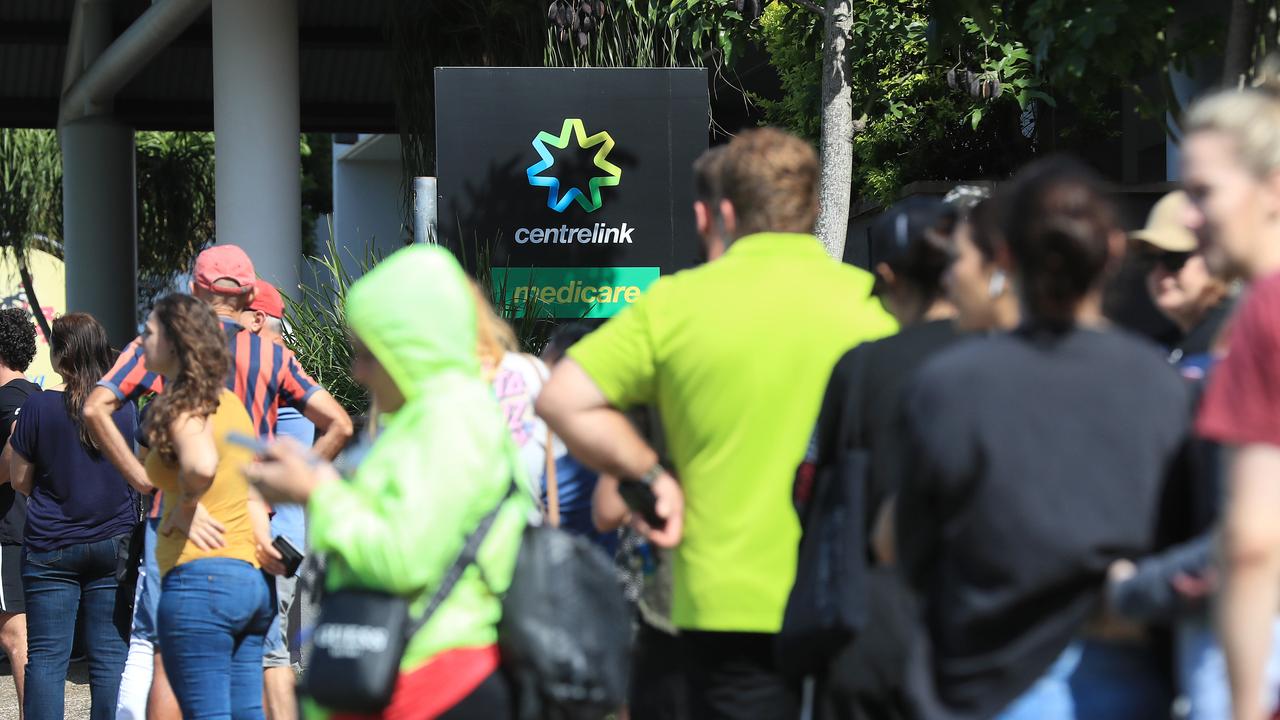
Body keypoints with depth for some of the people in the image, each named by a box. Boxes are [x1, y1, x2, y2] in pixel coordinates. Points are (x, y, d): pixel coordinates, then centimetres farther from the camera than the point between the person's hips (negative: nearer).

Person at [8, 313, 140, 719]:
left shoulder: (39, 407, -10)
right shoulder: (124, 408, -3)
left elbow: (19, 480, 0)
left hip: (50, 548, -2)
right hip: (113, 545, 2)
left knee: (46, 656, 2)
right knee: (111, 655, 4)